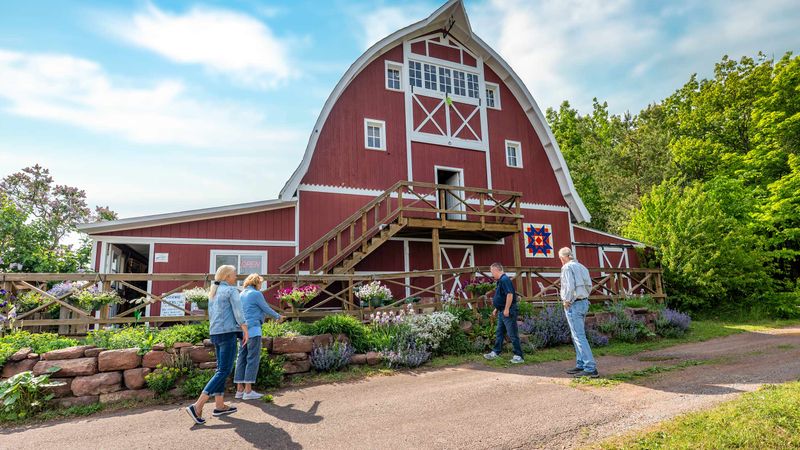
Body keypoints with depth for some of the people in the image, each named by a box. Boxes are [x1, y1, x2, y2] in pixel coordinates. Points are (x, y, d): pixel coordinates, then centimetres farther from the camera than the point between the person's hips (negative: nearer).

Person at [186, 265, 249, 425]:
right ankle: (197, 406, -13)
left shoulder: (213, 292, 16)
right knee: (224, 371, -7)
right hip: (228, 333, -9)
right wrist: (246, 331, -7)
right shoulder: (232, 290, -7)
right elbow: (238, 312, -12)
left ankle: (219, 406, 17)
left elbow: (211, 315, 21)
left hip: (215, 333, 9)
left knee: (221, 368, 14)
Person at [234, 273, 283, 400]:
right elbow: (266, 309, -2)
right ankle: (248, 391, -7)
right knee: (253, 359, -6)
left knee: (242, 358, 8)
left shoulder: (242, 294, 16)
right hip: (253, 329, -8)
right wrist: (278, 316, 14)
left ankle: (240, 390, 11)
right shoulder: (256, 294, -8)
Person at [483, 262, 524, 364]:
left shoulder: (504, 280, -17)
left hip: (508, 312, -11)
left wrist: (506, 309, -24)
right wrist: (496, 309, 25)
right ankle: (496, 352, 26)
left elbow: (510, 294, -25)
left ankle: (518, 356, 1)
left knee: (512, 334, -5)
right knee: (499, 333, 17)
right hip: (503, 312, 11)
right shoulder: (500, 281, 16)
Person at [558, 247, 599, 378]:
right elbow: (589, 286, 13)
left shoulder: (567, 267, -11)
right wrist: (584, 298, 15)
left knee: (579, 336, -7)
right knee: (578, 335, 16)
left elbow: (569, 287, -20)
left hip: (573, 304, -9)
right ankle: (580, 365, 20)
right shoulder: (582, 267, 14)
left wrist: (566, 302, -9)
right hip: (584, 302, 9)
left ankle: (590, 368, -8)